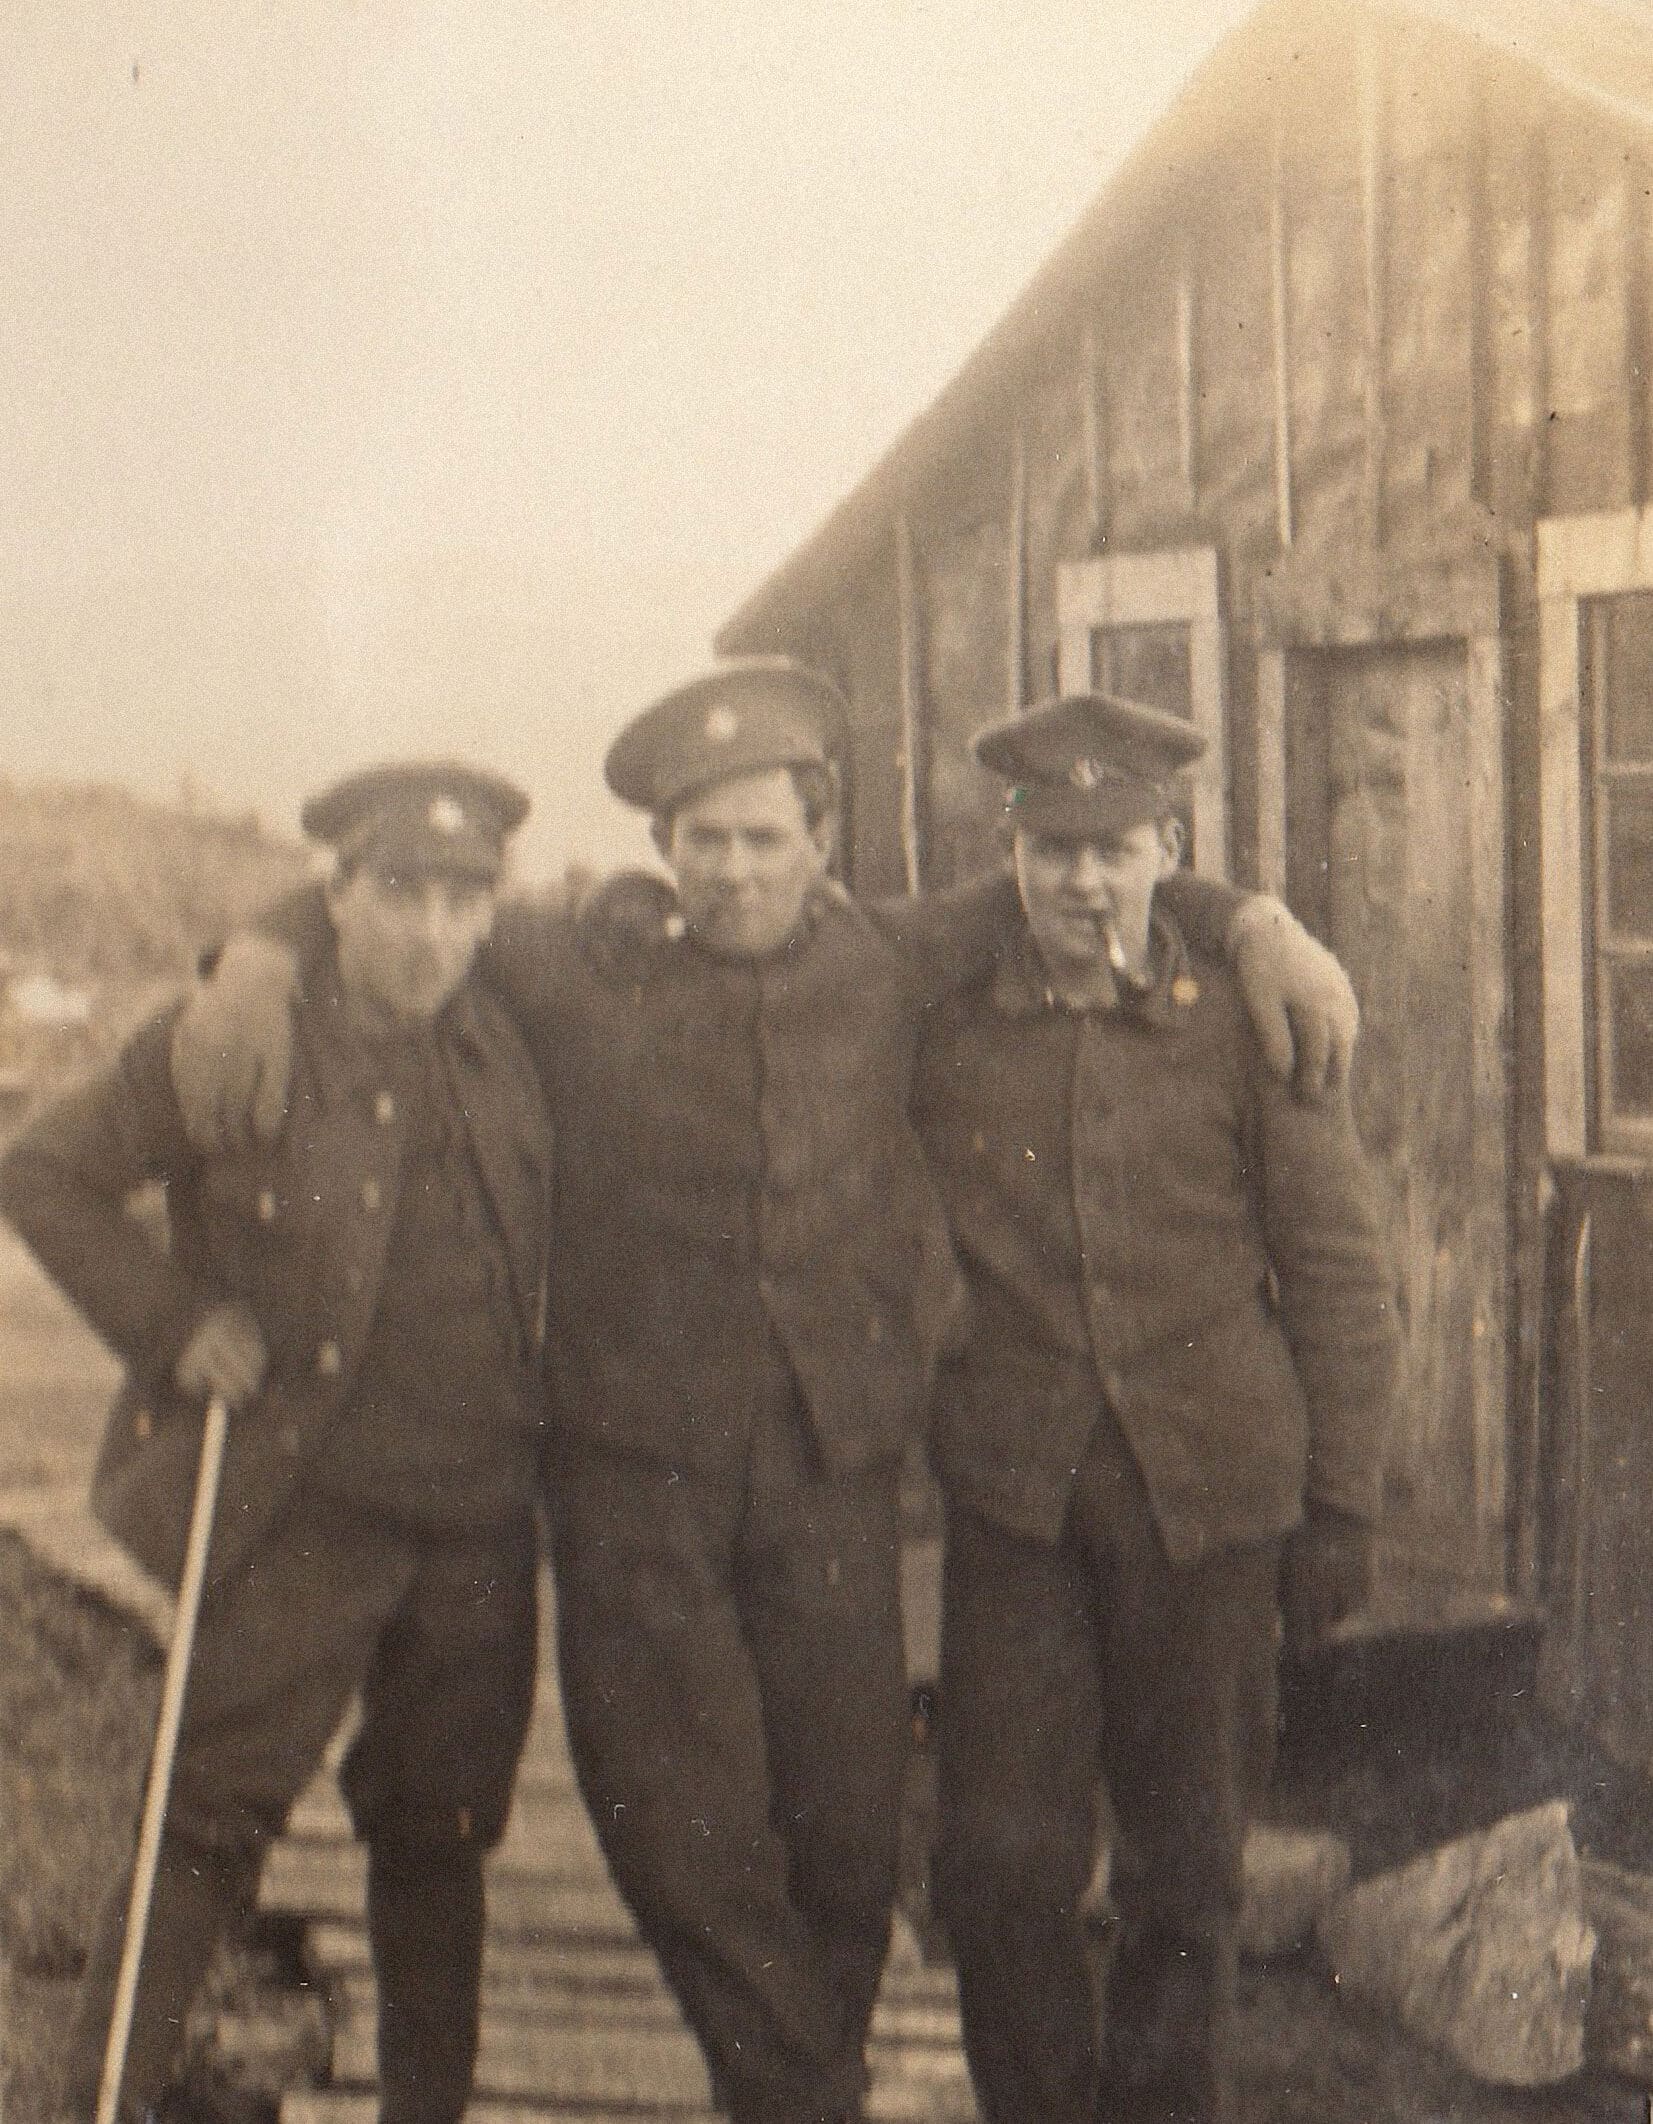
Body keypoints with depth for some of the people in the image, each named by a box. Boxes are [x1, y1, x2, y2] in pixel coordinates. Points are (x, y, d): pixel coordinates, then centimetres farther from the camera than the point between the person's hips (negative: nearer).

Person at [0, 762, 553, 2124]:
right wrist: (173, 1320, -10)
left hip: (483, 1516, 4)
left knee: (440, 1831, 14)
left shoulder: (504, 1041, 4)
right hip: (307, 1513, -4)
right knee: (217, 1813, -3)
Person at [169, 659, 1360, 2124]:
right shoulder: (582, 976, 3)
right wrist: (262, 959, -6)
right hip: (637, 1468, -1)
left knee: (845, 1836, 6)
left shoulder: (889, 971, 6)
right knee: (682, 1835, -5)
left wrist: (1253, 922, 5)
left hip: (836, 1467, 1)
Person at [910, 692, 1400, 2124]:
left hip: (1211, 1495, 0)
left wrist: (1340, 1507, 1)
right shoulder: (942, 1028, 2)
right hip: (1014, 1500, 1)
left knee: (1188, 1868, 10)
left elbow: (1341, 1277, 3)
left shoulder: (1248, 1024, -1)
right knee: (1001, 1860, -2)